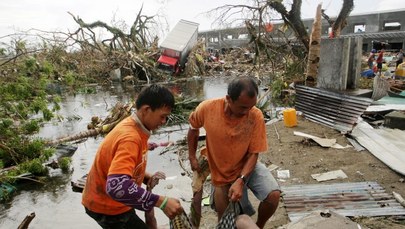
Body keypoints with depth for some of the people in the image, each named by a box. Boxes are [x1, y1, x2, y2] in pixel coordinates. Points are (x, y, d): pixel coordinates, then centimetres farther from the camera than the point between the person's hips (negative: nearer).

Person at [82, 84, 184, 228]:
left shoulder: (133, 126, -3)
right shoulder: (130, 137, -31)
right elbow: (117, 186, -42)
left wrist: (146, 177, -1)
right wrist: (161, 202, -39)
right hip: (106, 206, -9)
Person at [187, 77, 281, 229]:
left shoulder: (256, 116, -23)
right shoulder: (207, 109, -23)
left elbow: (253, 154, -16)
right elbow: (193, 127, 0)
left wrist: (241, 181, -29)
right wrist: (192, 157, 3)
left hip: (247, 166, 0)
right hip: (221, 173, 0)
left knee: (273, 196, -22)